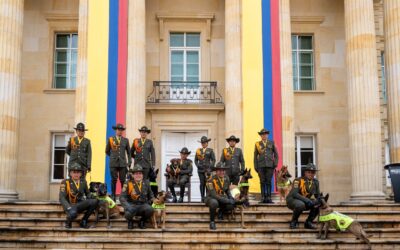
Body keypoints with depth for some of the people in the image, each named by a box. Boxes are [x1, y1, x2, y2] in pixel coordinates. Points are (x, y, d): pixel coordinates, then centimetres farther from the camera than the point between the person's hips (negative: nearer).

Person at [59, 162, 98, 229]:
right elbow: (62, 198, -16)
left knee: (94, 201, -23)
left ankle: (84, 221, -5)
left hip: (80, 205, 5)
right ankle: (68, 222, -1)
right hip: (70, 205, -5)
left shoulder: (83, 182, 3)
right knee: (73, 213, -40)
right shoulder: (65, 182, -11)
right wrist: (69, 207, -31)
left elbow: (88, 193, 16)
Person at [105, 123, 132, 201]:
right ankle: (113, 196, 7)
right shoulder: (110, 139, 6)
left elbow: (129, 152, 14)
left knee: (123, 180, -2)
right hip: (113, 163, -1)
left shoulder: (125, 140, 10)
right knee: (114, 180, 0)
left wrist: (129, 163, 7)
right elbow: (107, 151, 15)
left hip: (123, 163, 1)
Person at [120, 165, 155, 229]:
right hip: (132, 205, -2)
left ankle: (142, 221, 3)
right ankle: (130, 221, 5)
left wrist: (149, 203, -1)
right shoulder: (128, 183, -7)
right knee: (128, 214, -36)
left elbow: (151, 196, 18)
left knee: (150, 210, -32)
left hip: (143, 205, 2)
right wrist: (127, 206, -27)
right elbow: (122, 197, -11)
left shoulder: (146, 183, 4)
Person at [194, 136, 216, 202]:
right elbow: (196, 160, 14)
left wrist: (210, 167, -6)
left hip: (207, 169, -1)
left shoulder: (210, 150, 6)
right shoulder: (198, 150, 11)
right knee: (202, 183, -1)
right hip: (200, 169, 2)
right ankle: (202, 197, 3)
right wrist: (197, 165, -2)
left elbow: (213, 160, 3)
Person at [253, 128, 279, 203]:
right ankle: (263, 198, 0)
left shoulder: (272, 143, 12)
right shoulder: (257, 144, 10)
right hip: (261, 165, 0)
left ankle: (269, 198, -2)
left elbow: (276, 154, 11)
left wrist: (275, 163, 0)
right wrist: (255, 166, 3)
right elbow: (255, 156, 9)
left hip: (270, 165, 0)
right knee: (262, 182, -1)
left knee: (269, 182, -3)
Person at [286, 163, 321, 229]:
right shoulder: (298, 180, -18)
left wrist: (317, 202, -19)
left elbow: (318, 195, 6)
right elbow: (294, 194, -27)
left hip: (305, 201, 6)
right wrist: (307, 200, -36)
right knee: (300, 205, -38)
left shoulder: (315, 182, 0)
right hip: (292, 200, -6)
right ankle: (294, 221, -9)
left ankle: (308, 222, 1)